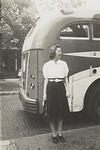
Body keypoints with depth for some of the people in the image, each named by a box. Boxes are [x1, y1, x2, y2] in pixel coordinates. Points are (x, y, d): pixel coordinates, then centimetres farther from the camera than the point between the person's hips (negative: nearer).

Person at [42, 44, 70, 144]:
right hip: (51, 88, -2)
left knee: (61, 111, 6)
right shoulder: (47, 65, 4)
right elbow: (46, 80, 4)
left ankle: (60, 134, 23)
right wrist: (44, 93, 0)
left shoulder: (63, 64, 9)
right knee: (52, 112, 2)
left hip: (60, 87, 2)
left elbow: (66, 78, 11)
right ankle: (54, 135, 19)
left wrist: (67, 90, 4)